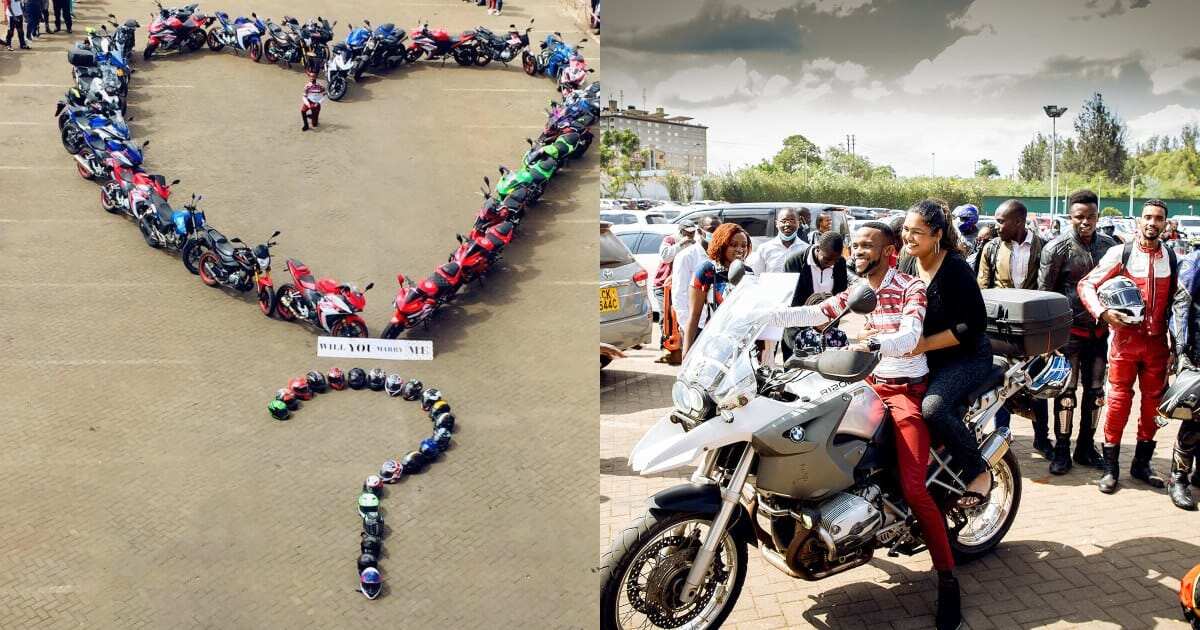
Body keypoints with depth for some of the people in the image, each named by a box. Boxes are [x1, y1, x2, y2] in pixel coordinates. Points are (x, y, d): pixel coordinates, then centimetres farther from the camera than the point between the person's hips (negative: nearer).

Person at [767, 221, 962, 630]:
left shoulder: (911, 288, -9)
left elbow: (910, 335, -26)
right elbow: (815, 313, 1)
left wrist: (872, 344, -47)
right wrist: (764, 316, -13)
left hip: (908, 390, -7)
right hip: (872, 384, 7)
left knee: (913, 489, -20)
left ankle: (947, 578, -8)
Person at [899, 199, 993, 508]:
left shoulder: (955, 268, -18)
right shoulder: (908, 264, 3)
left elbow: (975, 324, -20)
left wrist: (926, 343, -23)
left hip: (967, 356, -7)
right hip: (924, 356, 7)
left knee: (932, 408, -29)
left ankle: (979, 472, -9)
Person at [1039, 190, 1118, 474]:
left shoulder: (1109, 245, 5)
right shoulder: (1057, 248, -9)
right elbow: (1043, 291, -7)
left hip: (1100, 329, 5)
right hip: (1069, 329, -4)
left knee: (1095, 390, 10)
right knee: (1066, 390, -1)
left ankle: (1086, 448, 22)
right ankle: (1061, 450, 7)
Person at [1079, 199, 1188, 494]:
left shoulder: (1173, 258, 7)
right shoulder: (1120, 253, -4)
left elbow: (1176, 302, 12)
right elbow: (1086, 284, -4)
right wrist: (1103, 312, -19)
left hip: (1157, 340, 4)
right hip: (1125, 338, -4)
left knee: (1153, 402, 9)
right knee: (1118, 400, -3)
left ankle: (1141, 463, 23)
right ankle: (1111, 467, 6)